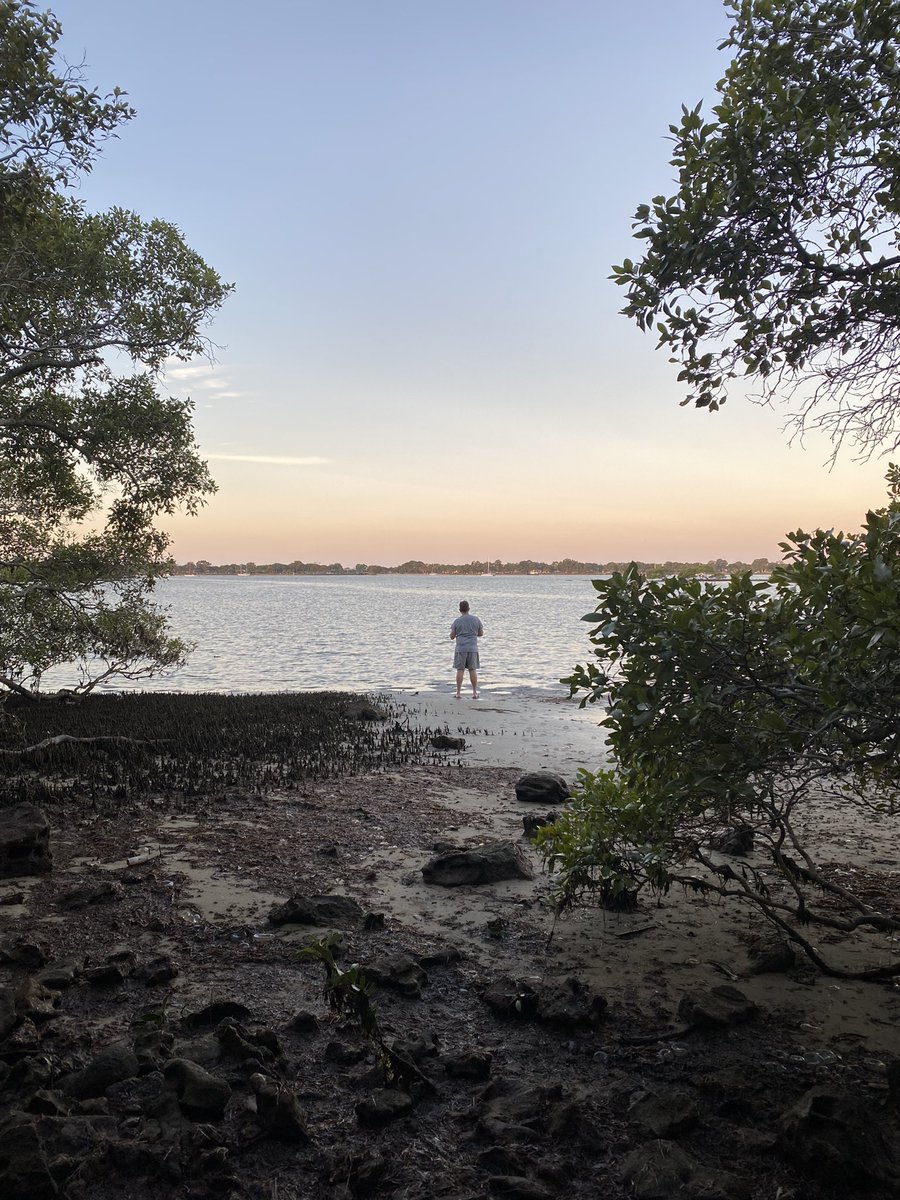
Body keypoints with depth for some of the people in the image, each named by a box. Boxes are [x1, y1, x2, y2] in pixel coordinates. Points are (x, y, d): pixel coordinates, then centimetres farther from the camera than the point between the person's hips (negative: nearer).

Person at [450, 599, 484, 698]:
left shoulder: (457, 621, -3)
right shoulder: (476, 619, 2)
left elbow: (452, 637, 0)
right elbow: (481, 633, 11)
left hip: (461, 648, -1)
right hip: (473, 648, 1)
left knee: (460, 670, 3)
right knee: (473, 670, 6)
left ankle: (458, 692, 4)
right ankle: (475, 693, 6)